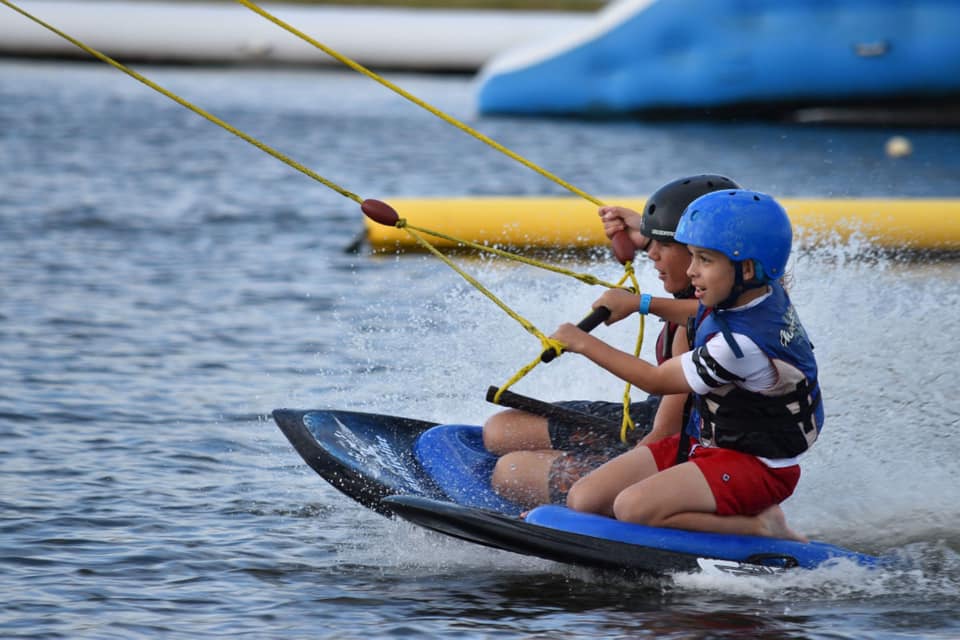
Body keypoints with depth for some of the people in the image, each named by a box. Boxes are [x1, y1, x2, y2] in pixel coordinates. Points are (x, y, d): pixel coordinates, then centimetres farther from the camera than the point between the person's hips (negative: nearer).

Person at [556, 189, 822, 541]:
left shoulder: (743, 344, -29)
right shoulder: (756, 292, -5)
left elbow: (658, 380, -14)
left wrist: (585, 343, -6)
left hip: (757, 468, -8)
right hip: (704, 444, 8)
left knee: (634, 507, -29)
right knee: (583, 499, -5)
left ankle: (760, 526, -12)